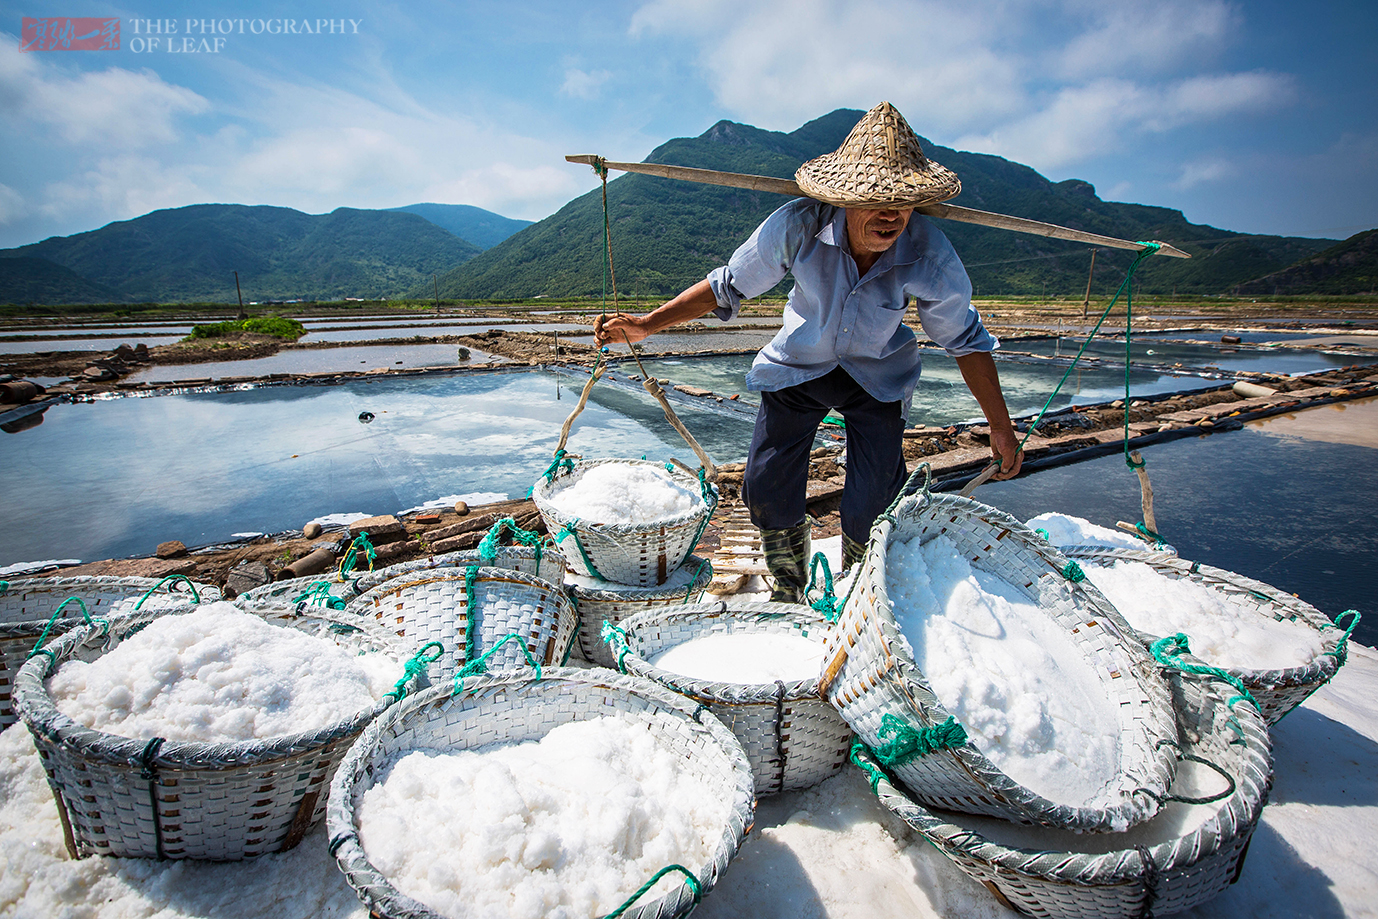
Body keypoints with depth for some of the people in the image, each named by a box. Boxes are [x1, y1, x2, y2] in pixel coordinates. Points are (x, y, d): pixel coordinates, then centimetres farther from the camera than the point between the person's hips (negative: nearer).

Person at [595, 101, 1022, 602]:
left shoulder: (930, 256, -25)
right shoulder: (798, 226, -27)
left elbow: (965, 340, -8)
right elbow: (728, 286, -11)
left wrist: (1000, 427, -4)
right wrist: (647, 324, -14)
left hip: (877, 375, 0)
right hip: (797, 367, 1)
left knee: (872, 509, -8)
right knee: (768, 491, -2)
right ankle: (788, 592, 29)